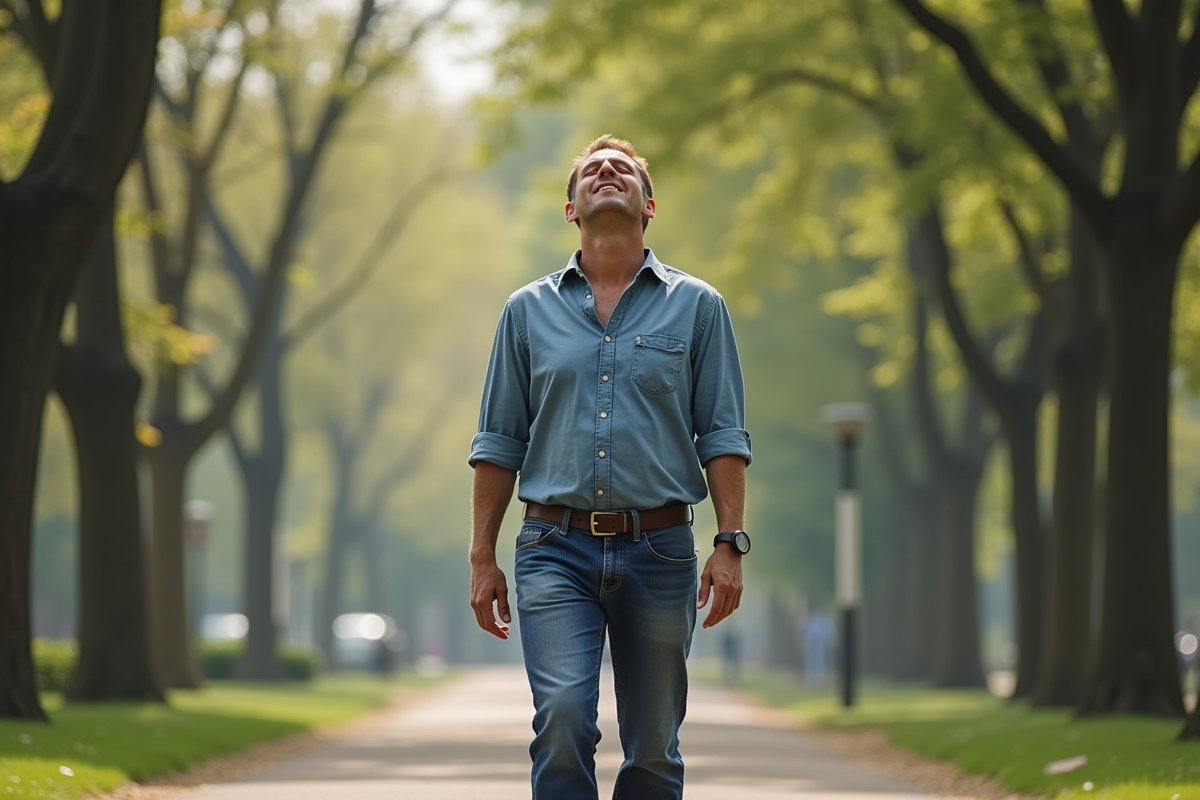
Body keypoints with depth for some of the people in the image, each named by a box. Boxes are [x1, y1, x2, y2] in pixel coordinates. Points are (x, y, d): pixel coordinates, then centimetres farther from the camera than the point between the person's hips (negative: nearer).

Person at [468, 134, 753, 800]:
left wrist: (730, 544, -6)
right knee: (563, 718, -19)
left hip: (658, 551, 1)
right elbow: (498, 444, 12)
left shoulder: (696, 306, 9)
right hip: (557, 550, 0)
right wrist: (482, 557, 6)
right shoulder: (529, 311, 11)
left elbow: (723, 437, 5)